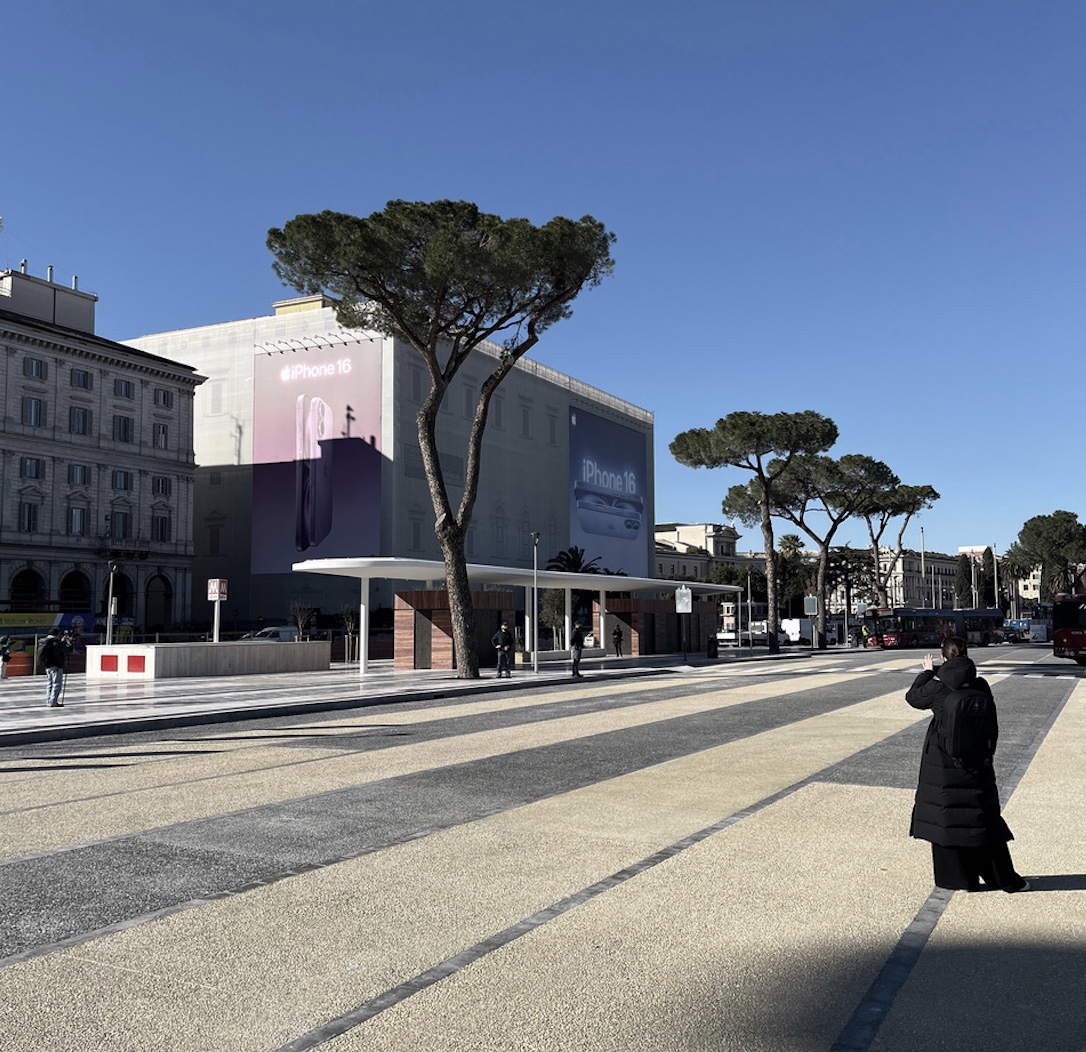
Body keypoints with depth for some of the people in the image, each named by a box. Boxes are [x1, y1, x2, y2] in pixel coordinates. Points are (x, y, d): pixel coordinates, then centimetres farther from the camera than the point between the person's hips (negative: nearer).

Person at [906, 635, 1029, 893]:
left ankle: (958, 879, 14)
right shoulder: (981, 686, -7)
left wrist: (927, 672, 19)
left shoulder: (936, 688, -14)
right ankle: (1004, 878, 20)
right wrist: (986, 755, 11)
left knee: (945, 817, 9)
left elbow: (912, 697, 6)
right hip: (976, 762, 3)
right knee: (983, 818, 13)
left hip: (942, 763, -2)